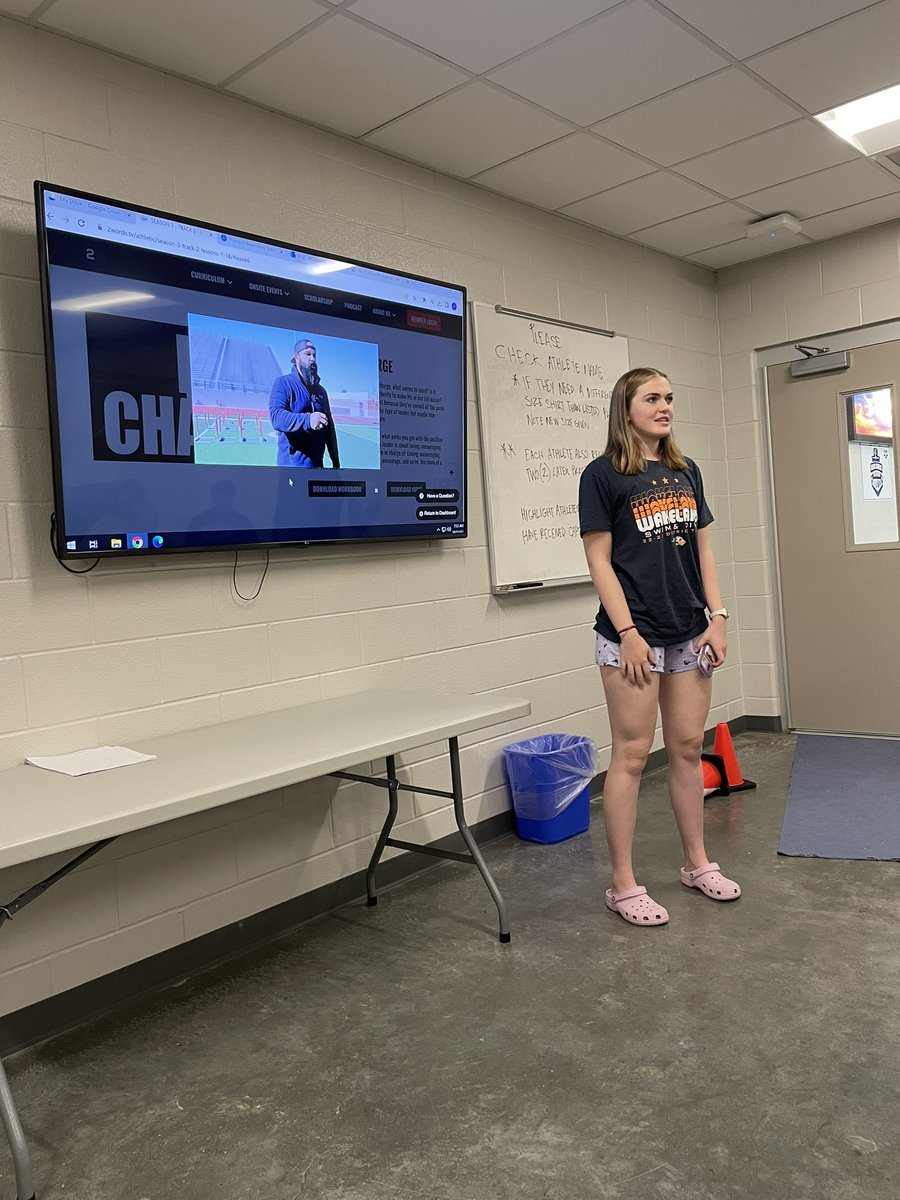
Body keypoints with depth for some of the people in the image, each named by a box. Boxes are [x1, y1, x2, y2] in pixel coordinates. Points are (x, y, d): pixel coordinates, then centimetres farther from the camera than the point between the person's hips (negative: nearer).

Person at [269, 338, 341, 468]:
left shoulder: (320, 390, 18)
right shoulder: (283, 383, -1)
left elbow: (329, 427, 20)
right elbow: (276, 416, -18)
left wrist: (336, 462, 15)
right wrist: (307, 420, -34)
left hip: (317, 463, 6)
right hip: (292, 463, -6)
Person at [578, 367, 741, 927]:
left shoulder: (686, 471, 12)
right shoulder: (602, 475, -6)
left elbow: (703, 548, 13)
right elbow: (599, 560, -9)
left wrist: (718, 616, 5)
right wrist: (627, 633, -14)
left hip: (689, 633, 6)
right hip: (634, 637, -6)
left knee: (688, 748, 13)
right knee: (632, 755, 0)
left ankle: (698, 863, 29)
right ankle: (624, 885, 11)